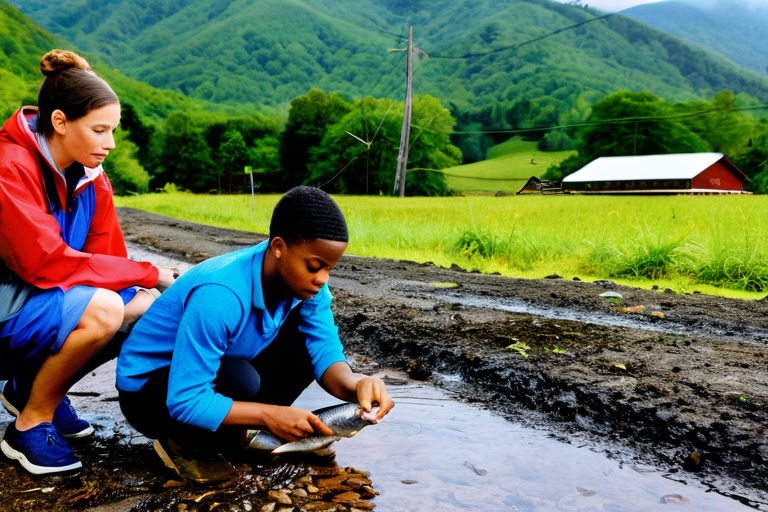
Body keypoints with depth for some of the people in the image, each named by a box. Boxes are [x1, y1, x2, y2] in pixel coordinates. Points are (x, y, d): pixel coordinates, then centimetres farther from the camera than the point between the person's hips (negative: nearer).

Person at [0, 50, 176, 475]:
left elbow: (107, 260, 2)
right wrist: (152, 275, -25)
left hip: (43, 300, 8)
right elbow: (47, 264, -28)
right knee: (101, 308, -31)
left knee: (150, 310, -10)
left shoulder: (92, 179, 1)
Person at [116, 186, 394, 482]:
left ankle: (245, 433, 4)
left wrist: (353, 384, -35)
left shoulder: (304, 279, -14)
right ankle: (185, 445, -4)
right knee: (240, 381, -36)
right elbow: (185, 402, -33)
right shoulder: (219, 297, -36)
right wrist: (268, 413, -33)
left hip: (220, 374, 7)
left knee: (305, 339, -12)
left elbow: (325, 351, -14)